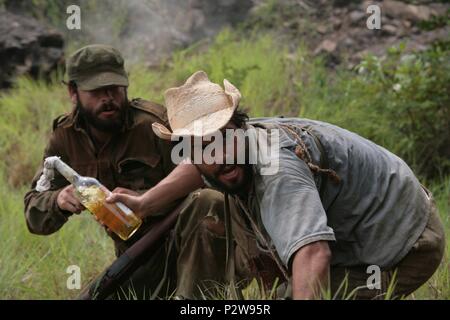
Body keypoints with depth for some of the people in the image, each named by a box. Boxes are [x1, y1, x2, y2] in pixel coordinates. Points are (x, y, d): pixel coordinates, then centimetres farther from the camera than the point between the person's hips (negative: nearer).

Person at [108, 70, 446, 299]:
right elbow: (201, 164, 20)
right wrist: (145, 203, 12)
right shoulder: (244, 141, -5)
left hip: (404, 247, -9)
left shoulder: (277, 170, -34)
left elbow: (312, 254, -50)